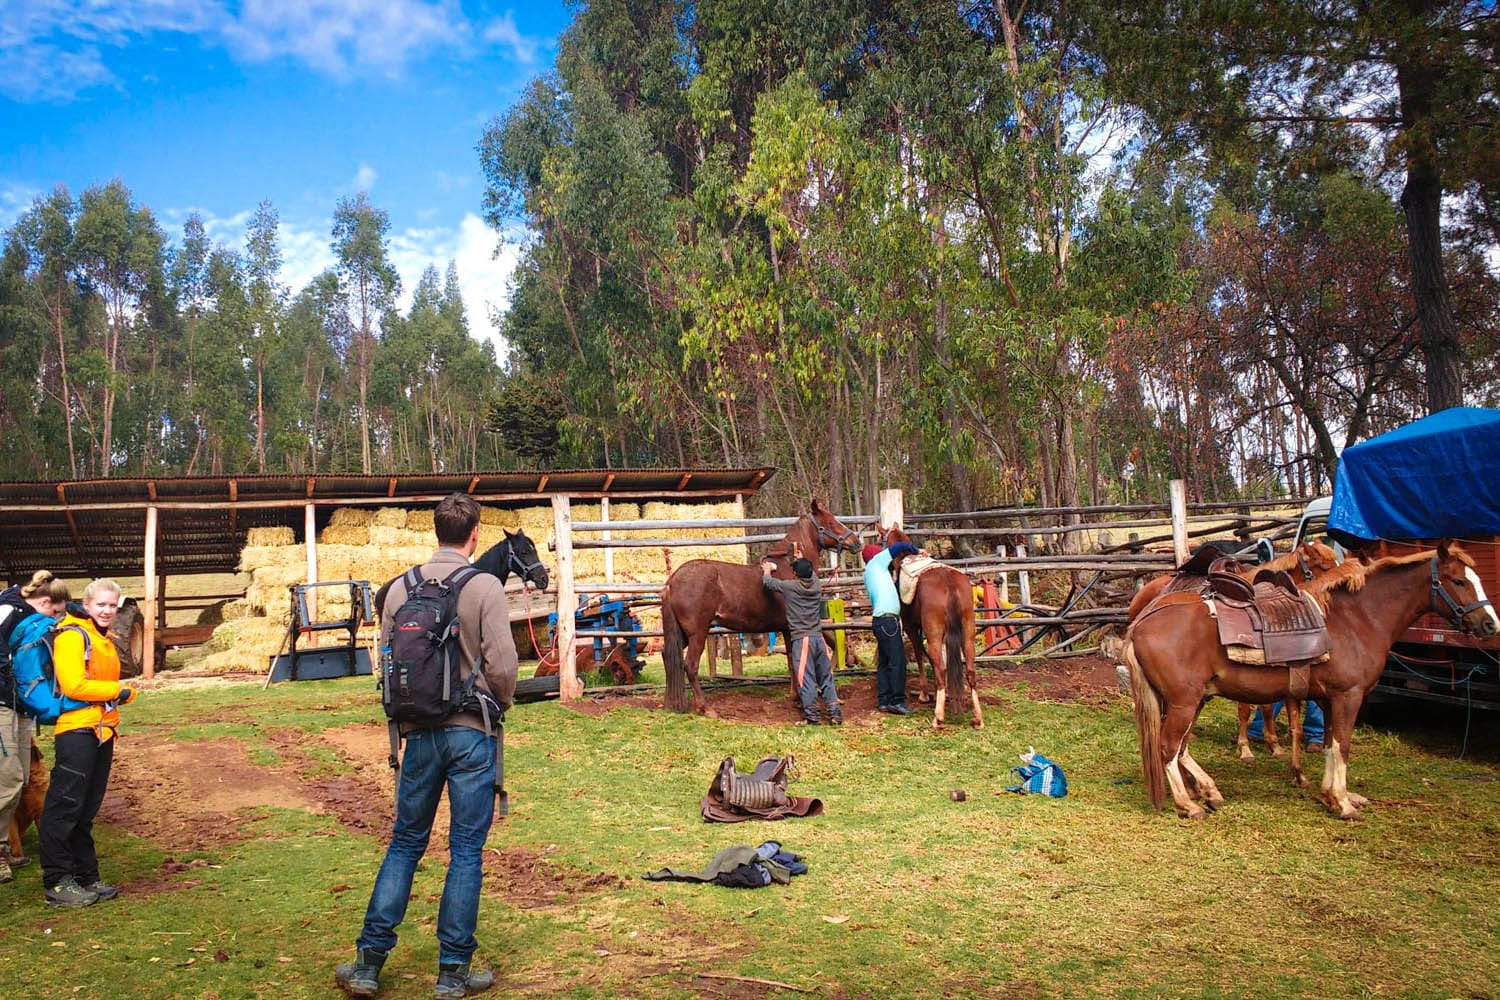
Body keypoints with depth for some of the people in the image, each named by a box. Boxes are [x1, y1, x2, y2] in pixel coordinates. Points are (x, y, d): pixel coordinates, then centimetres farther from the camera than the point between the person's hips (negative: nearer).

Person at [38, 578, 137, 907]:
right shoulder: (72, 636, -10)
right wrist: (117, 690, -11)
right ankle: (57, 883, 3)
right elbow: (74, 685, -19)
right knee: (64, 807, -4)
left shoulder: (104, 640, 19)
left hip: (102, 731, 9)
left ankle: (86, 877, 20)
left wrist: (125, 692, 5)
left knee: (86, 811, 14)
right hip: (76, 731, -9)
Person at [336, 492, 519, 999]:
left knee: (405, 843, 17)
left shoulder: (400, 587, 3)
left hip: (418, 732, 4)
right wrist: (503, 702, 6)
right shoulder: (485, 586, -10)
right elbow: (501, 664, -14)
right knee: (466, 851, 6)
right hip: (471, 732, -4)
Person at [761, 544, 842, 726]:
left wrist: (767, 570, 27)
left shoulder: (790, 587, -6)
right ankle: (835, 712, 7)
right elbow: (811, 574, 29)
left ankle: (812, 715, -1)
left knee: (806, 678, 0)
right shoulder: (817, 585, 6)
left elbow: (767, 582, 6)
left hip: (801, 639, -4)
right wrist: (800, 559, 44)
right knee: (826, 677, 10)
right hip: (818, 637, 4)